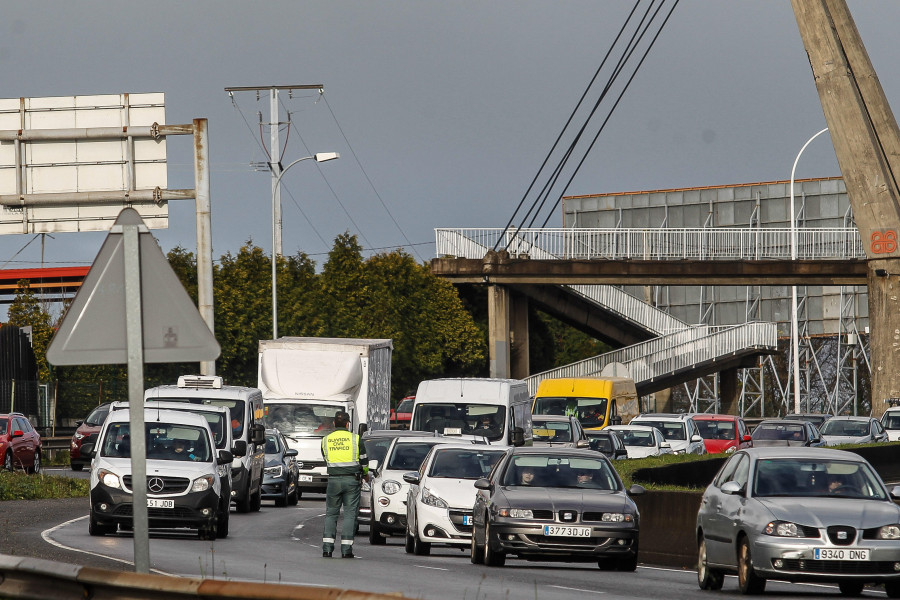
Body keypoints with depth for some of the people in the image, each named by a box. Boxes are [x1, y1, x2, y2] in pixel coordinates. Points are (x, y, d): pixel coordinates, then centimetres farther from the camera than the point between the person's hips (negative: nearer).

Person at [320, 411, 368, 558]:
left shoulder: (325, 440, 6)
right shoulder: (356, 439, -2)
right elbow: (364, 461, 4)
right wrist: (365, 474, 24)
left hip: (333, 480, 2)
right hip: (352, 480, -2)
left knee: (331, 513, 9)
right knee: (350, 514, 2)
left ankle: (327, 548, 0)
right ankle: (346, 550, -4)